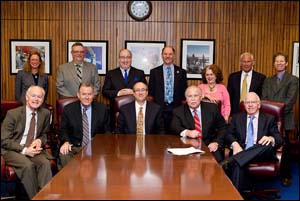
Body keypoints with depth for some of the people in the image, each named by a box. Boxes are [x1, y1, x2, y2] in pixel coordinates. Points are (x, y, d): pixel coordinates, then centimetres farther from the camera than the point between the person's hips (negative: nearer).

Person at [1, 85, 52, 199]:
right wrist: (24, 150, -18)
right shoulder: (13, 114, -6)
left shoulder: (45, 114, 4)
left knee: (45, 163, -29)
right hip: (12, 151, -3)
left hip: (34, 150, 3)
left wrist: (40, 141, -6)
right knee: (28, 165, -33)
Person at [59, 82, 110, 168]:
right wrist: (66, 142, -11)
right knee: (63, 155, -32)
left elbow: (107, 131, 10)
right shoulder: (68, 109, 7)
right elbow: (64, 130, 10)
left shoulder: (102, 109, 7)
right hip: (74, 147, 0)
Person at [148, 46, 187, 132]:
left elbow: (184, 91, 10)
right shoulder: (154, 72, 8)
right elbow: (151, 91, 9)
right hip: (159, 109, 0)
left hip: (176, 109, 1)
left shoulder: (181, 72, 9)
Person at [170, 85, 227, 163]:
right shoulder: (178, 111, 6)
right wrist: (187, 132, -29)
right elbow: (174, 127, -9)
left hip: (210, 146, 2)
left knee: (216, 159, -27)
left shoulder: (212, 108, 8)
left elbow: (223, 127, 8)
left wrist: (217, 142, -9)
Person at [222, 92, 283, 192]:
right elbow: (228, 134, 11)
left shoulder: (269, 119, 17)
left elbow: (279, 139, 7)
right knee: (238, 165, -37)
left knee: (268, 144, -36)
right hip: (241, 152, 0)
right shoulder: (237, 117, 21)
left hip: (262, 153, 0)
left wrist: (271, 139, -20)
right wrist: (235, 144, -14)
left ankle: (232, 161, -46)